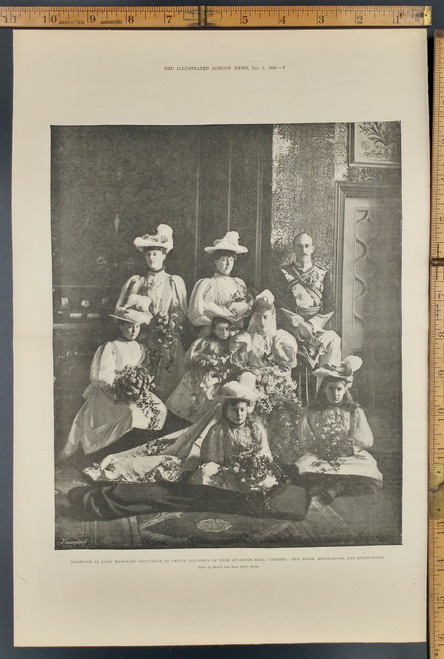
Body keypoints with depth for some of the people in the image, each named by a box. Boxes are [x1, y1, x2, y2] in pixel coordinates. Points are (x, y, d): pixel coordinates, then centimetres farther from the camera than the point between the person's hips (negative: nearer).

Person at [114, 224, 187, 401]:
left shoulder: (175, 282, 12)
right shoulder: (134, 282, 14)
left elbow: (181, 313, 3)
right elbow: (119, 310, 10)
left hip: (168, 345, 0)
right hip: (140, 343, 1)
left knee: (166, 389, -6)